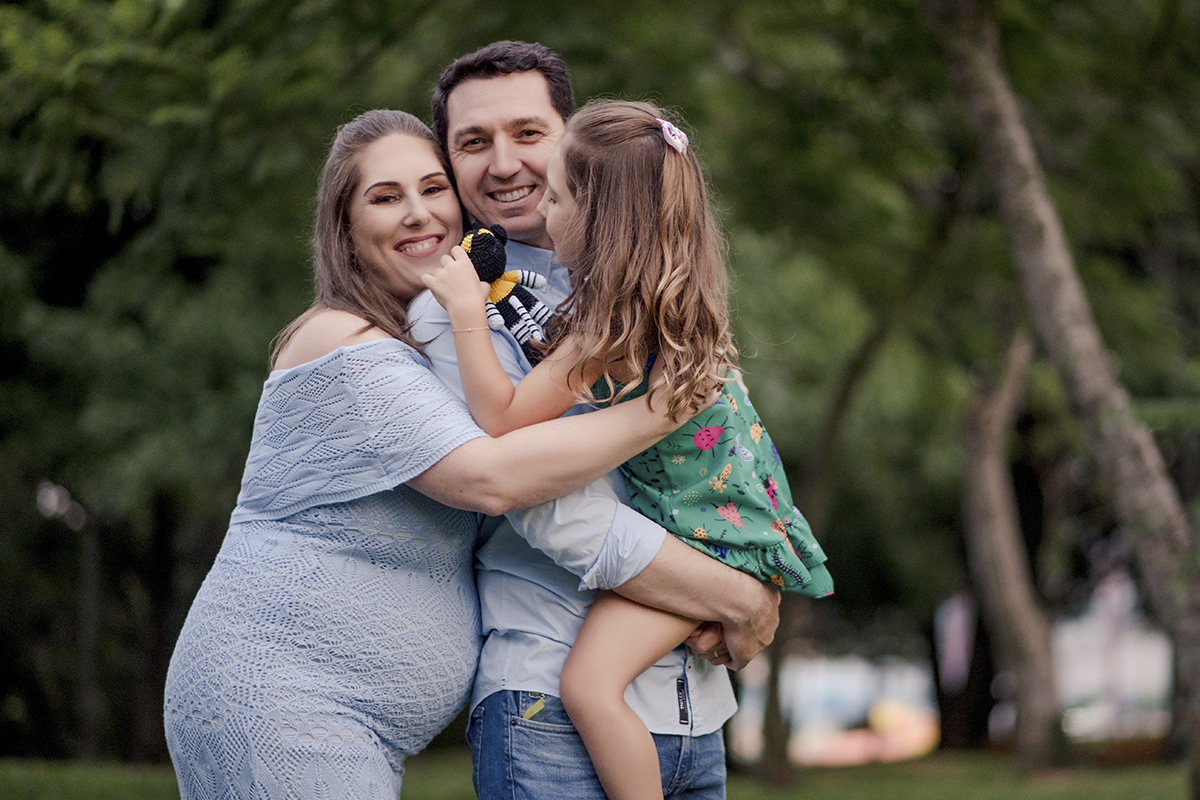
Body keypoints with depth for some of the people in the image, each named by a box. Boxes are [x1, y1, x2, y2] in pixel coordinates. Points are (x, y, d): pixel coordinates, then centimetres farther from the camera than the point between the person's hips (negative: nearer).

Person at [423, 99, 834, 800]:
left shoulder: (617, 323, -25)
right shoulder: (668, 295, 3)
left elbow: (503, 419, -23)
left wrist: (468, 310, -20)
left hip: (702, 531, -10)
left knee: (591, 683, -21)